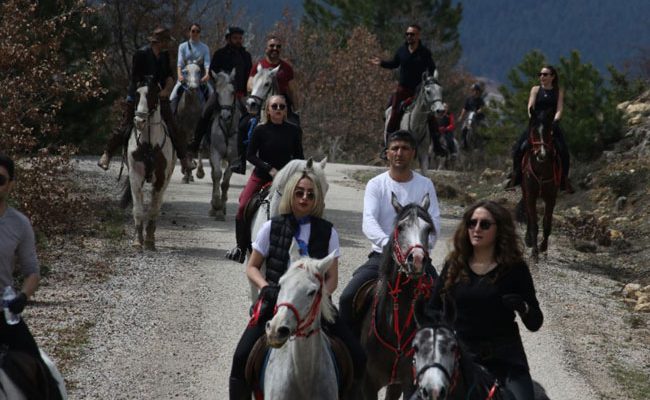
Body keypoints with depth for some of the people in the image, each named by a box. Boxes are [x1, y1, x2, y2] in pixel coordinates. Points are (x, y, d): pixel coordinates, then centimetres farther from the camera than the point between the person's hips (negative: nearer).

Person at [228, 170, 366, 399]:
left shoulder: (327, 232, 7)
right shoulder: (272, 227, 5)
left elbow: (332, 278, 7)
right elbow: (252, 267, 10)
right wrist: (266, 287, -10)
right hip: (276, 300, -1)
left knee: (357, 358, -14)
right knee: (242, 356, -22)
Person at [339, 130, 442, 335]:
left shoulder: (425, 185, 5)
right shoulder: (376, 184, 2)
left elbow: (434, 225, -3)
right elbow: (368, 222, -13)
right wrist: (389, 244, -33)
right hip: (382, 256, 0)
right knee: (348, 298, -17)